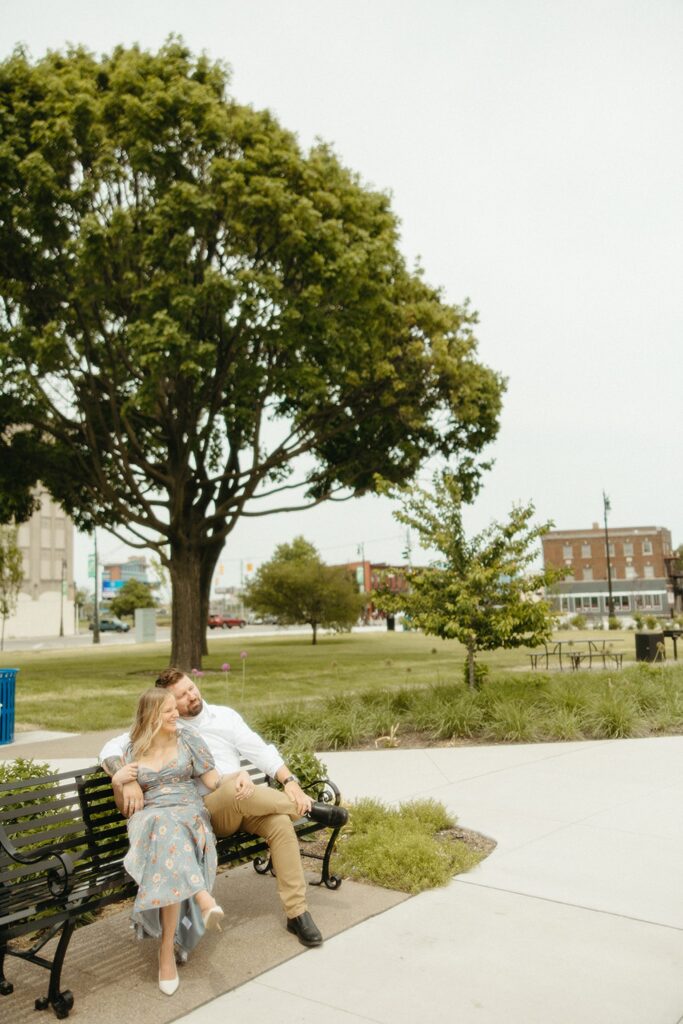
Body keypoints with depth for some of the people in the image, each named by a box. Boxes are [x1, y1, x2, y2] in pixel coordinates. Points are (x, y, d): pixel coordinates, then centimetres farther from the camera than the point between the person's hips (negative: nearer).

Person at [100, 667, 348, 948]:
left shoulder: (223, 715, 12)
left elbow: (258, 749, 6)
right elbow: (111, 750, -1)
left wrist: (289, 781, -9)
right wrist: (129, 780, -22)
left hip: (248, 802, 3)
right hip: (206, 809, -3)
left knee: (281, 823, -28)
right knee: (236, 787, -36)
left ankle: (296, 912, -17)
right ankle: (307, 807, -14)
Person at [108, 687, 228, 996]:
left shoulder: (188, 739, 9)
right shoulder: (131, 751, 11)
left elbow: (213, 781, 7)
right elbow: (125, 807, 16)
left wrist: (239, 776, -12)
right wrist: (117, 782, -5)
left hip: (190, 814, 0)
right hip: (148, 819, 1)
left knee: (169, 835, -37)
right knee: (165, 827, -38)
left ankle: (167, 947, -34)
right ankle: (203, 897, -52)